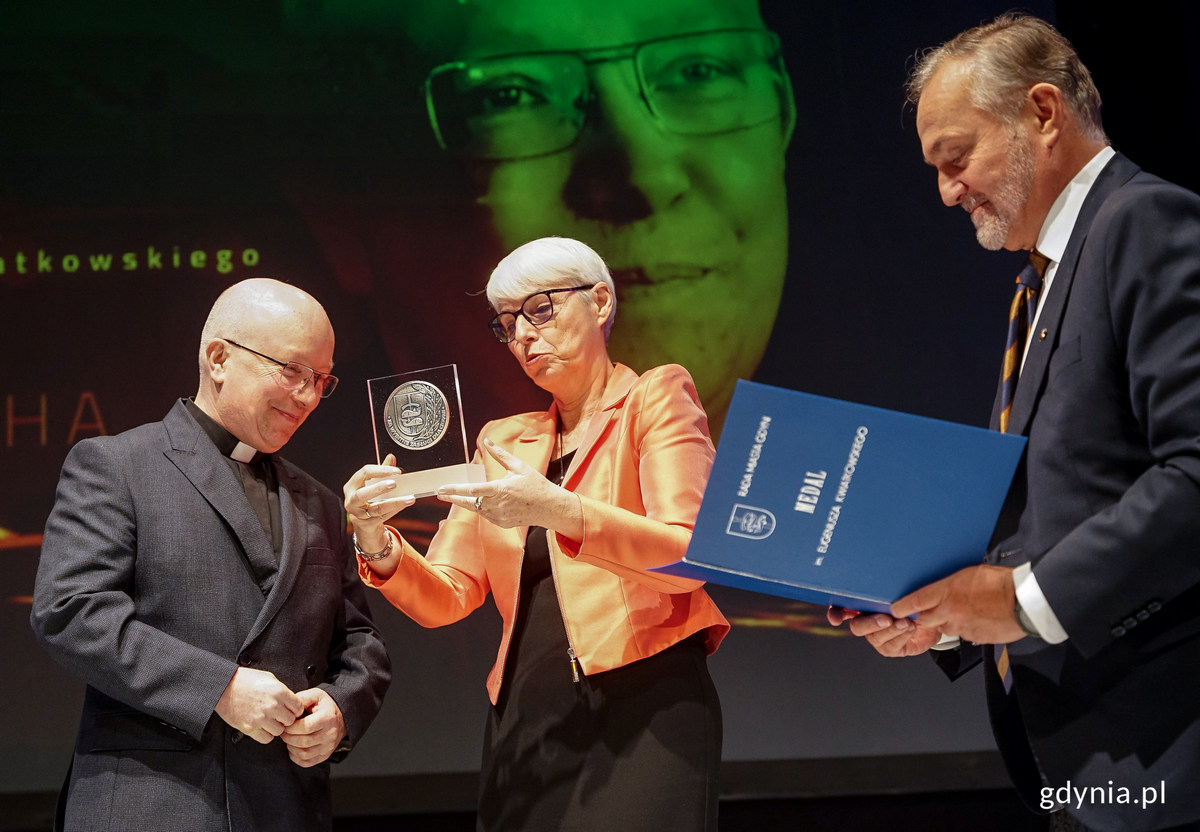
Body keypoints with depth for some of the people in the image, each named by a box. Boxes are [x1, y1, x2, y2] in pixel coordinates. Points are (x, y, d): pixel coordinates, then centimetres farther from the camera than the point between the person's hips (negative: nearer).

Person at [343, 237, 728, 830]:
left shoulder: (655, 399, 5)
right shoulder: (503, 441, 19)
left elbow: (690, 557, -9)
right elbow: (445, 597, 12)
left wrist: (559, 510, -22)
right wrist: (376, 542, -7)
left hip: (643, 713, -4)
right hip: (524, 723, 4)